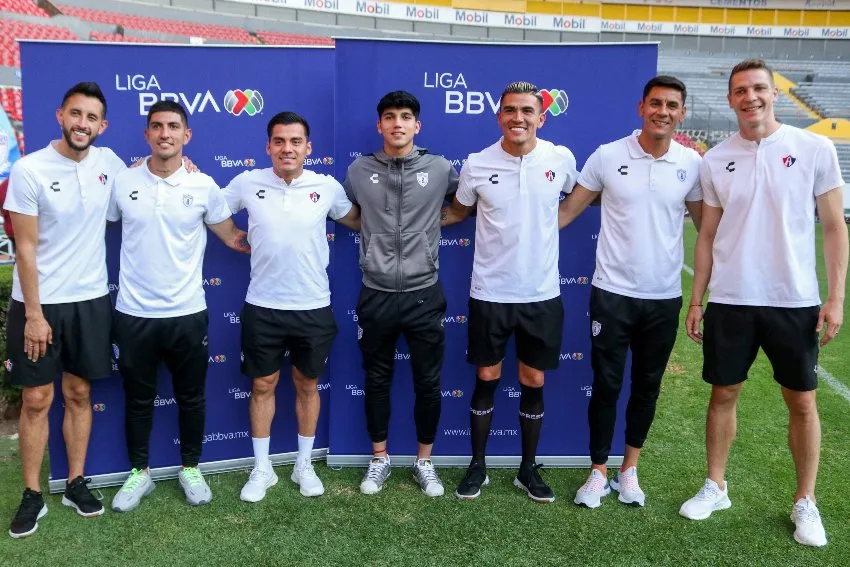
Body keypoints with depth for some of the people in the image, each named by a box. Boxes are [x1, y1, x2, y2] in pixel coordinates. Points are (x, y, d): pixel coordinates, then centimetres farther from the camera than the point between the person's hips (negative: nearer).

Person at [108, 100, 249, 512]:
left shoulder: (204, 186, -3)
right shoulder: (122, 183, -2)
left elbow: (232, 238, 9)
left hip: (187, 313, 0)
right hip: (133, 313, 0)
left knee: (191, 397, 13)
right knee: (138, 398, 14)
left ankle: (190, 468, 32)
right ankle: (139, 472, 31)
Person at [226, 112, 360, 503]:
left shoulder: (327, 186, -3)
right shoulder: (247, 183, -4)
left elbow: (358, 221, 13)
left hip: (313, 307, 0)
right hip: (262, 307, 0)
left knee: (307, 385, 13)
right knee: (262, 386, 11)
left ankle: (304, 465, 30)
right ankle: (262, 468, 26)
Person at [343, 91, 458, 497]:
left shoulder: (440, 168, -1)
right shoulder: (358, 170, 1)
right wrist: (372, 235, 9)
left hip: (425, 294, 0)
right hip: (376, 295, 1)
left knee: (428, 383, 8)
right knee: (377, 382, 12)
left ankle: (424, 461, 27)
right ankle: (379, 459, 29)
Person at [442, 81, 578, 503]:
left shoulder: (561, 159, -3)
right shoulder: (477, 165, -5)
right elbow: (457, 212, 12)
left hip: (542, 294, 1)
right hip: (490, 293, -1)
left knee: (533, 383, 10)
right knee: (486, 379, 9)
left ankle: (528, 469, 28)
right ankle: (477, 466, 26)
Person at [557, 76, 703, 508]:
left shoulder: (691, 164, 1)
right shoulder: (608, 156, -4)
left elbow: (706, 225, 10)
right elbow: (567, 211, 1)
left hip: (664, 298, 2)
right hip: (612, 293, -2)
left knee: (647, 387, 13)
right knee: (606, 386, 5)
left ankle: (630, 469, 31)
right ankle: (598, 473, 22)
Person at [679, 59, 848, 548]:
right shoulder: (716, 160, 3)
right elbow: (707, 236, 8)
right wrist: (696, 299, 5)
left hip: (795, 302, -1)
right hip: (730, 301, 2)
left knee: (803, 402, 9)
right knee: (723, 394, 11)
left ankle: (806, 502, 25)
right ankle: (716, 486, 27)